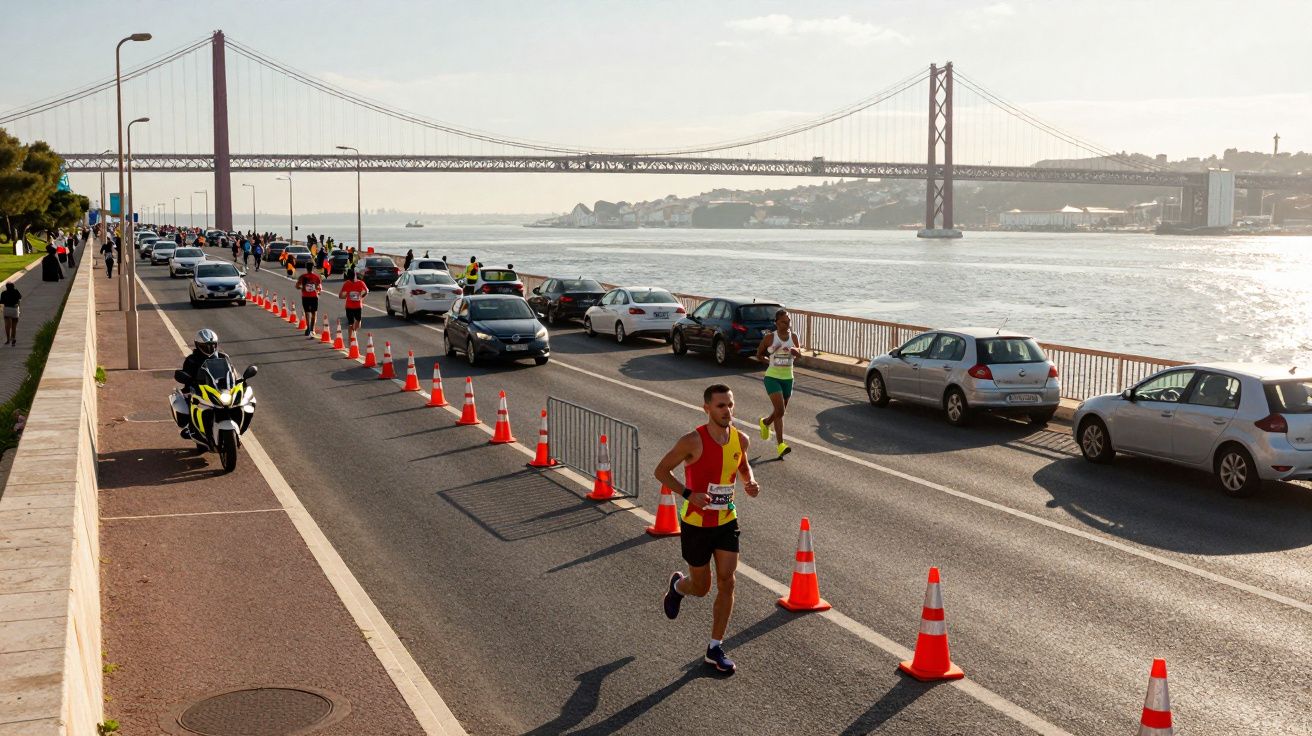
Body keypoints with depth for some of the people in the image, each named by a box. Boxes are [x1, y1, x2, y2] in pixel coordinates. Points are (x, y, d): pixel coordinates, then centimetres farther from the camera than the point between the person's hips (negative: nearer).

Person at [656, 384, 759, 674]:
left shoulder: (740, 440, -4)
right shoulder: (693, 441, -20)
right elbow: (661, 471, -11)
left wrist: (750, 482, -5)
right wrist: (689, 493, -25)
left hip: (727, 521, 4)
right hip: (696, 524, -4)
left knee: (727, 583, -3)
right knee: (700, 587, 9)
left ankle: (715, 649, 10)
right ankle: (676, 586, 46)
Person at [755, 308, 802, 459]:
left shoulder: (793, 337, 2)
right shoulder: (769, 337, -6)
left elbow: (799, 354, -13)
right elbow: (759, 355, 7)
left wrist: (792, 350, -33)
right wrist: (770, 361, -5)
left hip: (788, 378, 4)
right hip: (772, 377, -4)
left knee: (781, 411, 14)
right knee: (780, 410, -17)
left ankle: (765, 422, 47)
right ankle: (780, 444, -16)